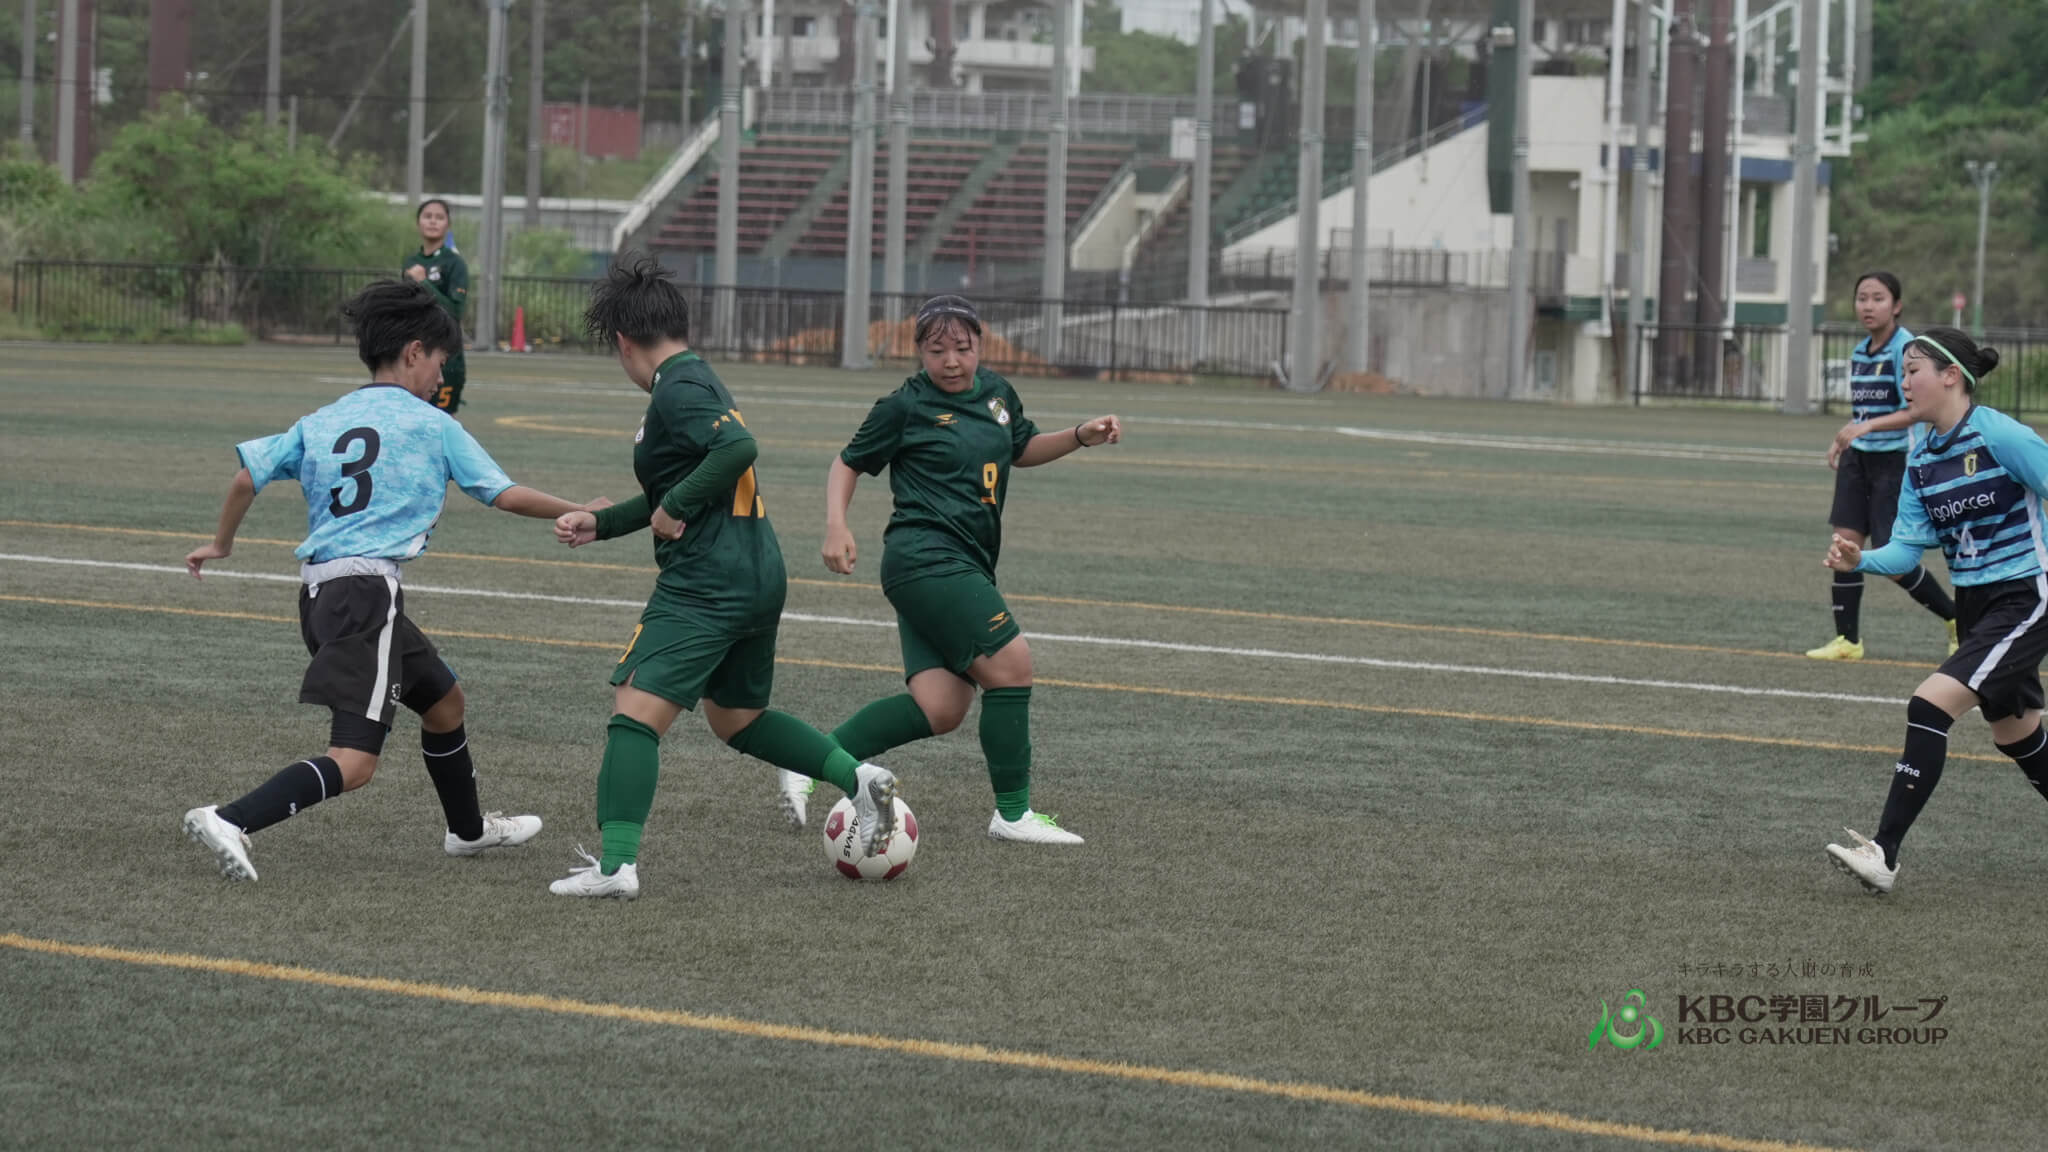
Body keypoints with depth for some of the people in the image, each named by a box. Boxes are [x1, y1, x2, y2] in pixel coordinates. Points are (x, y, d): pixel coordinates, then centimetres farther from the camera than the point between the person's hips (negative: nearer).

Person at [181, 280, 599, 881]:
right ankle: (229, 820, -30)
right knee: (353, 761, -14)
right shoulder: (431, 425, 0)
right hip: (367, 588, -8)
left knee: (443, 700, 27)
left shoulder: (320, 423, 14)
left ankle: (468, 829, 45)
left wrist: (222, 542, 24)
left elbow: (247, 475, 7)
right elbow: (506, 495, 2)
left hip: (319, 587, 8)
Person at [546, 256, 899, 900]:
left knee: (636, 708, -15)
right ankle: (858, 778, 15)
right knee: (735, 718, 26)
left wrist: (676, 507, -19)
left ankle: (616, 863, -25)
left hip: (706, 582, -10)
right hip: (760, 578, 10)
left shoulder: (678, 388, -12)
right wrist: (600, 525, 22)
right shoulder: (695, 379, 18)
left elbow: (739, 448, -29)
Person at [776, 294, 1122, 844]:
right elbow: (848, 464, 7)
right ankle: (1013, 813, -7)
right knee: (1011, 662, -16)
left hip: (964, 569, 8)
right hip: (926, 557, -8)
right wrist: (836, 526, -7)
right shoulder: (905, 407, -2)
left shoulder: (996, 392, 16)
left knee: (940, 708, -5)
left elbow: (1022, 449, 33)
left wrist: (1081, 436, 17)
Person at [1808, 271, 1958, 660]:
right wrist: (1841, 441, 12)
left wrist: (1867, 426, -32)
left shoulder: (1906, 349, -13)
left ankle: (1958, 619, 14)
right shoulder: (1859, 352, 11)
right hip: (1858, 457, 7)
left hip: (1895, 458, -7)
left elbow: (1917, 410, -21)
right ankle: (1847, 639, 3)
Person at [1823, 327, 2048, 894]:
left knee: (1929, 705, -19)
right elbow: (1907, 547, 4)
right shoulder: (1921, 460, 6)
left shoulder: (2000, 436, -17)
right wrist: (1861, 560, -15)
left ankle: (1884, 853, -21)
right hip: (1975, 606, 9)